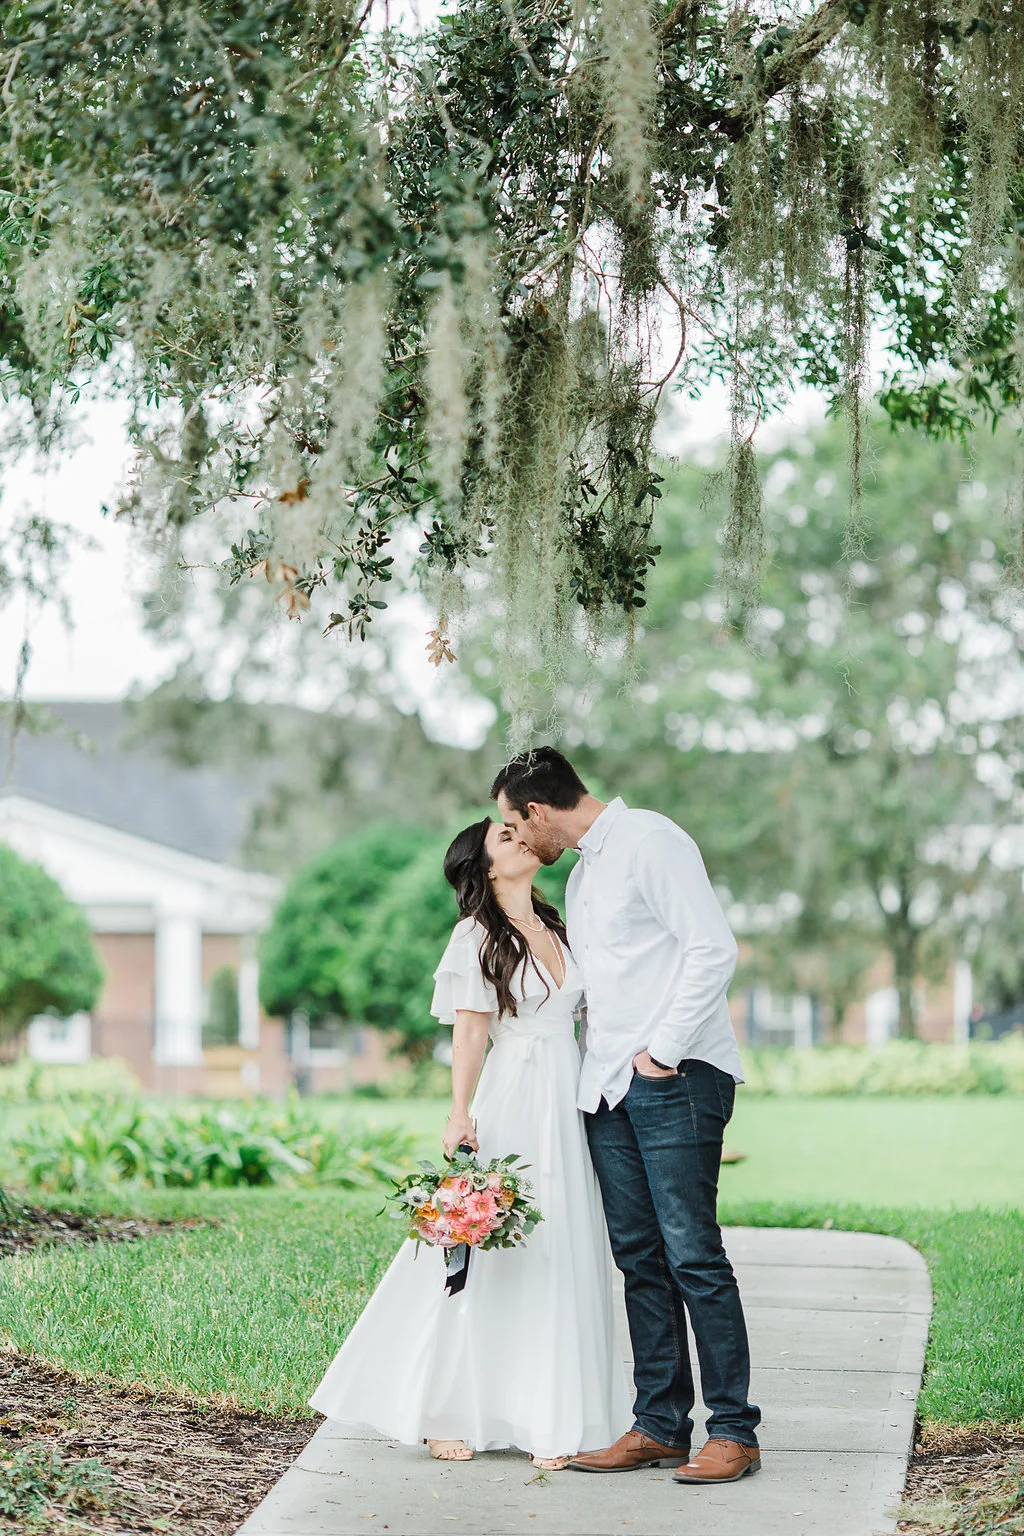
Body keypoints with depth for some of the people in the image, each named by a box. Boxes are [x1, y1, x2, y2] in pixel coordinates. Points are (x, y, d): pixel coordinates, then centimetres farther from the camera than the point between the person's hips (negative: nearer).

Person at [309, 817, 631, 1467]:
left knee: (564, 1260, 3)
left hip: (570, 1105, 6)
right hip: (512, 1107, -5)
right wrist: (460, 1116, -14)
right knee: (488, 1256, -4)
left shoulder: (559, 927, 14)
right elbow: (470, 1033, -6)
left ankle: (552, 1419, 7)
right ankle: (447, 1413, 5)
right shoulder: (478, 936, -2)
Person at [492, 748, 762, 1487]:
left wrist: (664, 1052, -15)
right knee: (640, 1258, 7)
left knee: (692, 1253, -10)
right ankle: (660, 1425, 11)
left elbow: (714, 950, -15)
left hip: (675, 1080, -9)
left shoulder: (650, 840, -7)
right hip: (610, 1087, 9)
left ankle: (735, 1432, -6)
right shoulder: (582, 874, 22)